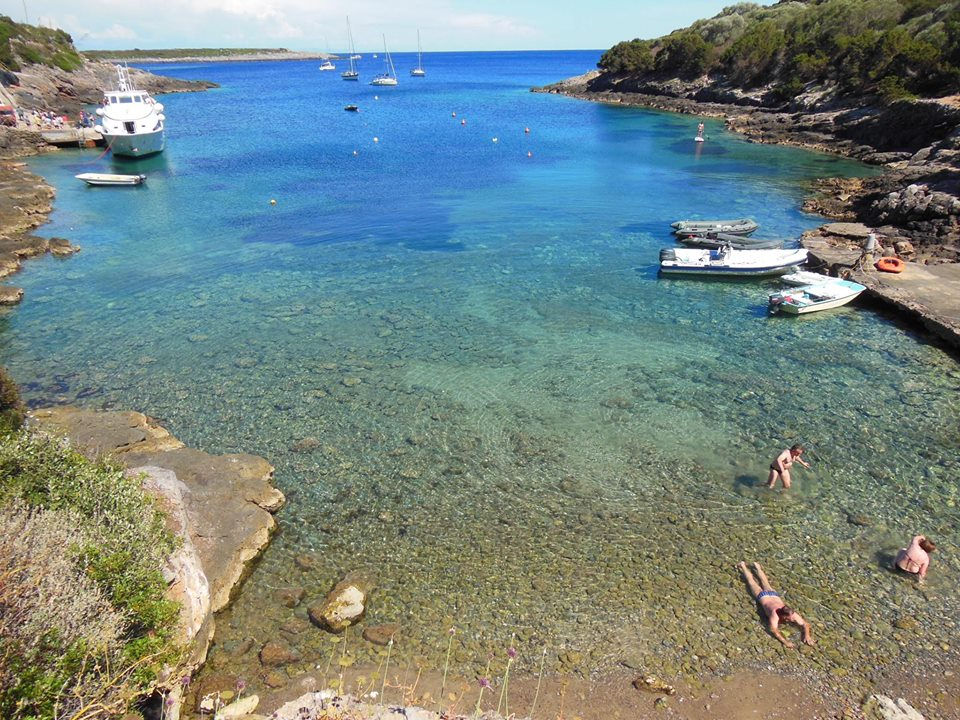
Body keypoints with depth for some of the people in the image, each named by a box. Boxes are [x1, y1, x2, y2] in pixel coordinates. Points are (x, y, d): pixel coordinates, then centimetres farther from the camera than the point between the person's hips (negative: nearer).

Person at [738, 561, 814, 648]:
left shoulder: (792, 614, -36)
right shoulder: (775, 614, -47)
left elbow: (806, 624, -30)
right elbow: (773, 630, -52)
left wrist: (807, 635, -47)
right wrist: (785, 641, -61)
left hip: (774, 595, 4)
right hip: (763, 597, -4)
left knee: (765, 583, 32)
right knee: (752, 582, 22)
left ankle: (757, 566, 57)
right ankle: (743, 566, 46)